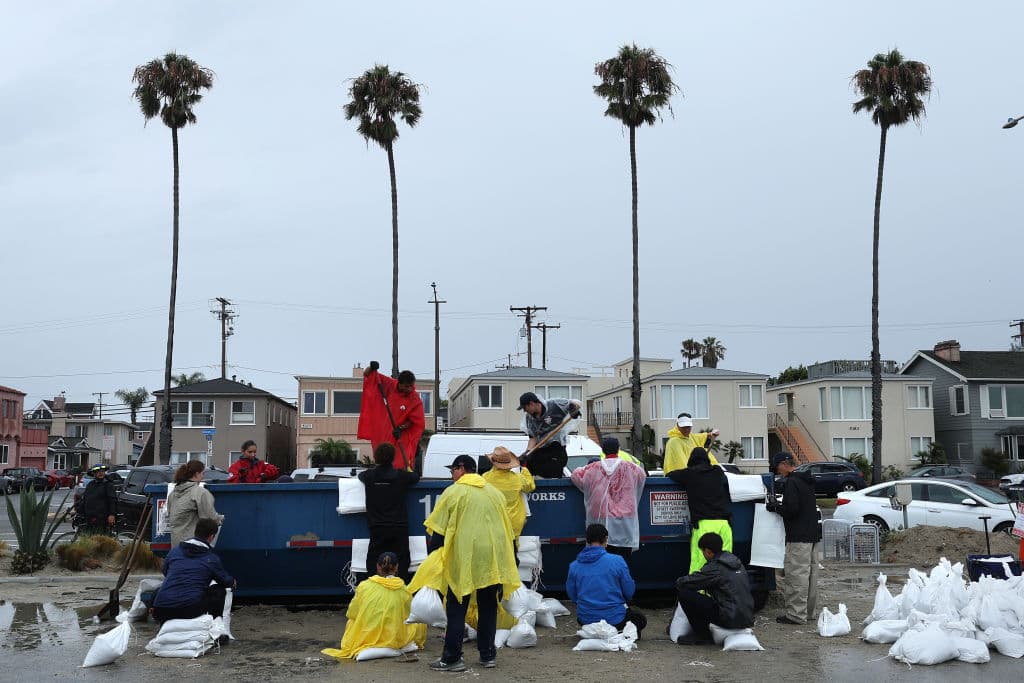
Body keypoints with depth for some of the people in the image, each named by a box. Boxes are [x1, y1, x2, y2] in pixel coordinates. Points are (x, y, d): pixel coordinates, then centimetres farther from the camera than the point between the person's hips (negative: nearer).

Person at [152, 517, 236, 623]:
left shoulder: (174, 551, 15)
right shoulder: (211, 559, 5)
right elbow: (226, 582, 19)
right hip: (190, 610, -4)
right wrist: (233, 582, 46)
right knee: (219, 590, 19)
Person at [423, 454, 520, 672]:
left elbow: (439, 530, -5)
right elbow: (506, 527, 18)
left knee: (457, 608, 3)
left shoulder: (453, 492, -3)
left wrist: (434, 556, 5)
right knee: (488, 607, 14)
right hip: (493, 557, 5)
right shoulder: (494, 492, 13)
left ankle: (452, 658, 2)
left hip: (464, 558, -5)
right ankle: (488, 655, 17)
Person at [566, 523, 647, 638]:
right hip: (615, 619, -3)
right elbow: (629, 592, -4)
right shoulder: (617, 561, -13)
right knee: (640, 619, 27)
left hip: (586, 620, 3)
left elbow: (572, 596, 6)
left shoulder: (574, 566, -4)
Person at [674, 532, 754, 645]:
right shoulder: (736, 562, 14)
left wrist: (679, 581, 14)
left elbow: (682, 583, -9)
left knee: (685, 594, -6)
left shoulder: (714, 568, -11)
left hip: (731, 619, -9)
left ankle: (702, 635, 4)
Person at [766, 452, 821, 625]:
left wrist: (776, 507, -4)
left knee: (796, 575, -7)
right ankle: (809, 612, 22)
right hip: (813, 535, 10)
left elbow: (791, 509, -22)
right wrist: (779, 505, 19)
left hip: (799, 537, -10)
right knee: (811, 573, 14)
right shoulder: (807, 481, 17)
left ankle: (796, 614, -6)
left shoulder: (791, 482, -15)